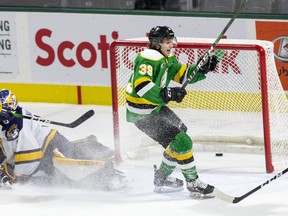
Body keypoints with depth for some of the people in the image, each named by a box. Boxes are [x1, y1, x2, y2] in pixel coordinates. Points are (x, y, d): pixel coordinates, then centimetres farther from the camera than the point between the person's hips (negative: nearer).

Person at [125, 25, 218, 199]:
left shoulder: (167, 59, 9)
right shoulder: (148, 59, -23)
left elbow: (184, 75, 14)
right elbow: (141, 87, -34)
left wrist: (204, 69, -2)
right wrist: (167, 94, -41)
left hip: (156, 107, 11)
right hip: (142, 113, -11)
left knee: (181, 131, 24)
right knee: (181, 141, -16)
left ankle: (162, 178, 34)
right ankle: (194, 185, -5)